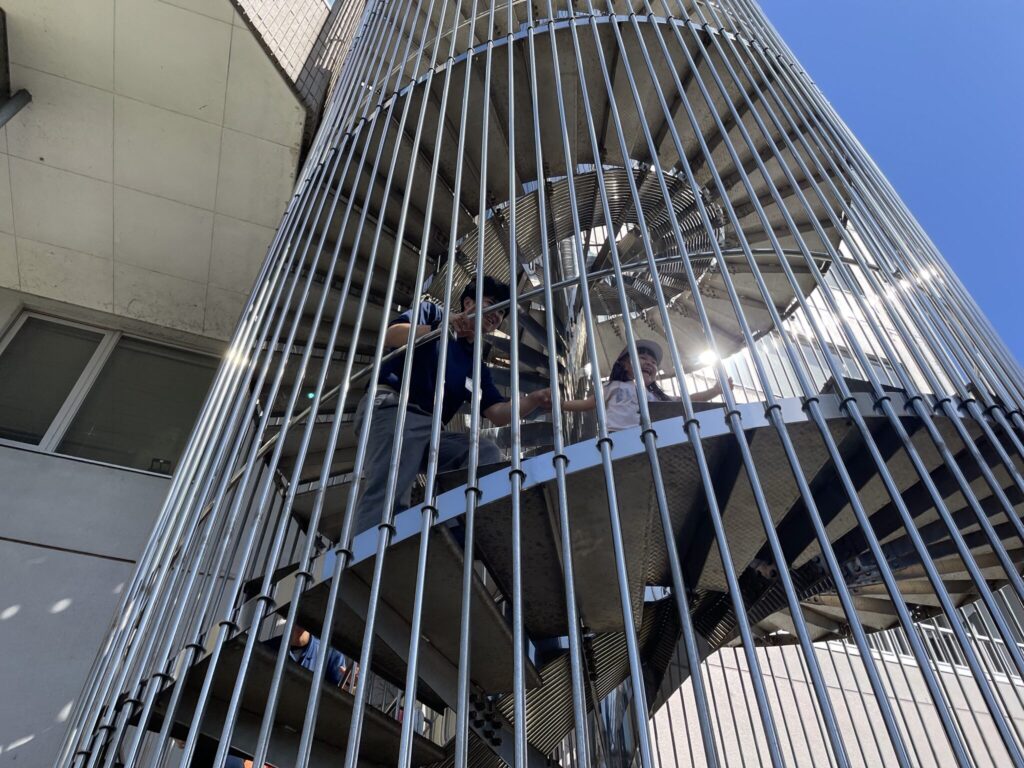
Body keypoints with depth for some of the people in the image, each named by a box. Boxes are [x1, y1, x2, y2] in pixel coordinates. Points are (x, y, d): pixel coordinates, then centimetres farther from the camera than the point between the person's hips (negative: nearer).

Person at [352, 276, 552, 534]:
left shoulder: (477, 368, 24)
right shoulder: (432, 313, 14)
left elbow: (497, 413, 10)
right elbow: (390, 335, -4)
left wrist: (534, 400, -7)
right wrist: (439, 328, -14)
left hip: (431, 430, 6)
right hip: (392, 409, -6)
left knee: (486, 452, -18)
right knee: (387, 494, -28)